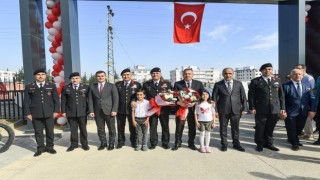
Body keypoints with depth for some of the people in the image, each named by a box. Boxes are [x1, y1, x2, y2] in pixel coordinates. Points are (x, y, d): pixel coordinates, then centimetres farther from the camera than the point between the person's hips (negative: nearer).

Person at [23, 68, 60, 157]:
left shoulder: (52, 86, 8)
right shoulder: (29, 87, 8)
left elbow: (56, 99, 6)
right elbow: (26, 101, 6)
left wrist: (56, 110, -2)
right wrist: (27, 113, -2)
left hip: (49, 113, 0)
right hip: (35, 114, 0)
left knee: (50, 131, 5)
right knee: (38, 132, 6)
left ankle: (49, 147, 19)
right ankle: (40, 148, 18)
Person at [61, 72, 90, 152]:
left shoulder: (86, 87, 3)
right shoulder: (65, 88, 6)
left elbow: (89, 99, 3)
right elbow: (63, 100, 6)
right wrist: (63, 111, 1)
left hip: (82, 112, -1)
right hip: (70, 112, 1)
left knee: (83, 129, 8)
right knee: (73, 129, 8)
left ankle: (84, 144, 20)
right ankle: (74, 144, 22)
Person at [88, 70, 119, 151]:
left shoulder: (111, 86, 2)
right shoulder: (92, 86, 10)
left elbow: (116, 98, -3)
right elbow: (90, 99, 8)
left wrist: (114, 110, -11)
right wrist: (91, 111, -1)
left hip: (109, 111, -2)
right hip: (97, 111, 2)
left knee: (111, 128, 5)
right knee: (100, 129, 9)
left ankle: (111, 143, 21)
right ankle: (103, 143, 25)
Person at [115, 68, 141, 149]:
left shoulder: (137, 84, 4)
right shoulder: (118, 84, 7)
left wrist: (134, 101, -14)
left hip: (131, 109, -1)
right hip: (120, 109, 1)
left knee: (133, 127, 9)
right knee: (120, 127, 10)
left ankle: (133, 142, 25)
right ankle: (121, 142, 25)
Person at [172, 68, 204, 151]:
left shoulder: (198, 83, 4)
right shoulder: (177, 84, 0)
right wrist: (178, 102, -24)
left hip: (193, 108, 1)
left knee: (192, 127, 11)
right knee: (179, 127, 8)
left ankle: (191, 143, 29)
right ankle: (177, 143, 24)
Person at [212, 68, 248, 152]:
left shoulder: (239, 84, 6)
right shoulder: (218, 85, 1)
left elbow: (243, 97, 6)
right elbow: (214, 98, 0)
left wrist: (244, 108, -1)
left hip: (236, 110, 1)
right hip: (223, 110, -1)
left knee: (235, 128, 11)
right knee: (223, 128, 7)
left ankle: (236, 143, 28)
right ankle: (224, 144, 22)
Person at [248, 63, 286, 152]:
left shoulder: (277, 81, 13)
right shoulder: (255, 81, 1)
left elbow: (281, 95, 12)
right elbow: (251, 95, -1)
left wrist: (282, 108, 7)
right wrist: (252, 107, -8)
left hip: (275, 109, 3)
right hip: (261, 109, -3)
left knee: (270, 128, 10)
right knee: (260, 128, 5)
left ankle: (268, 143, 27)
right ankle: (260, 144, 19)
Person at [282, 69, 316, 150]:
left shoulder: (307, 86, 7)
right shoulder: (285, 86, -8)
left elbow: (312, 99, 7)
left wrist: (312, 110, -4)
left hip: (303, 113, 5)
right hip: (290, 113, -4)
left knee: (299, 128, 19)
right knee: (291, 130, 7)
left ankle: (294, 140, 43)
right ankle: (295, 144, 28)